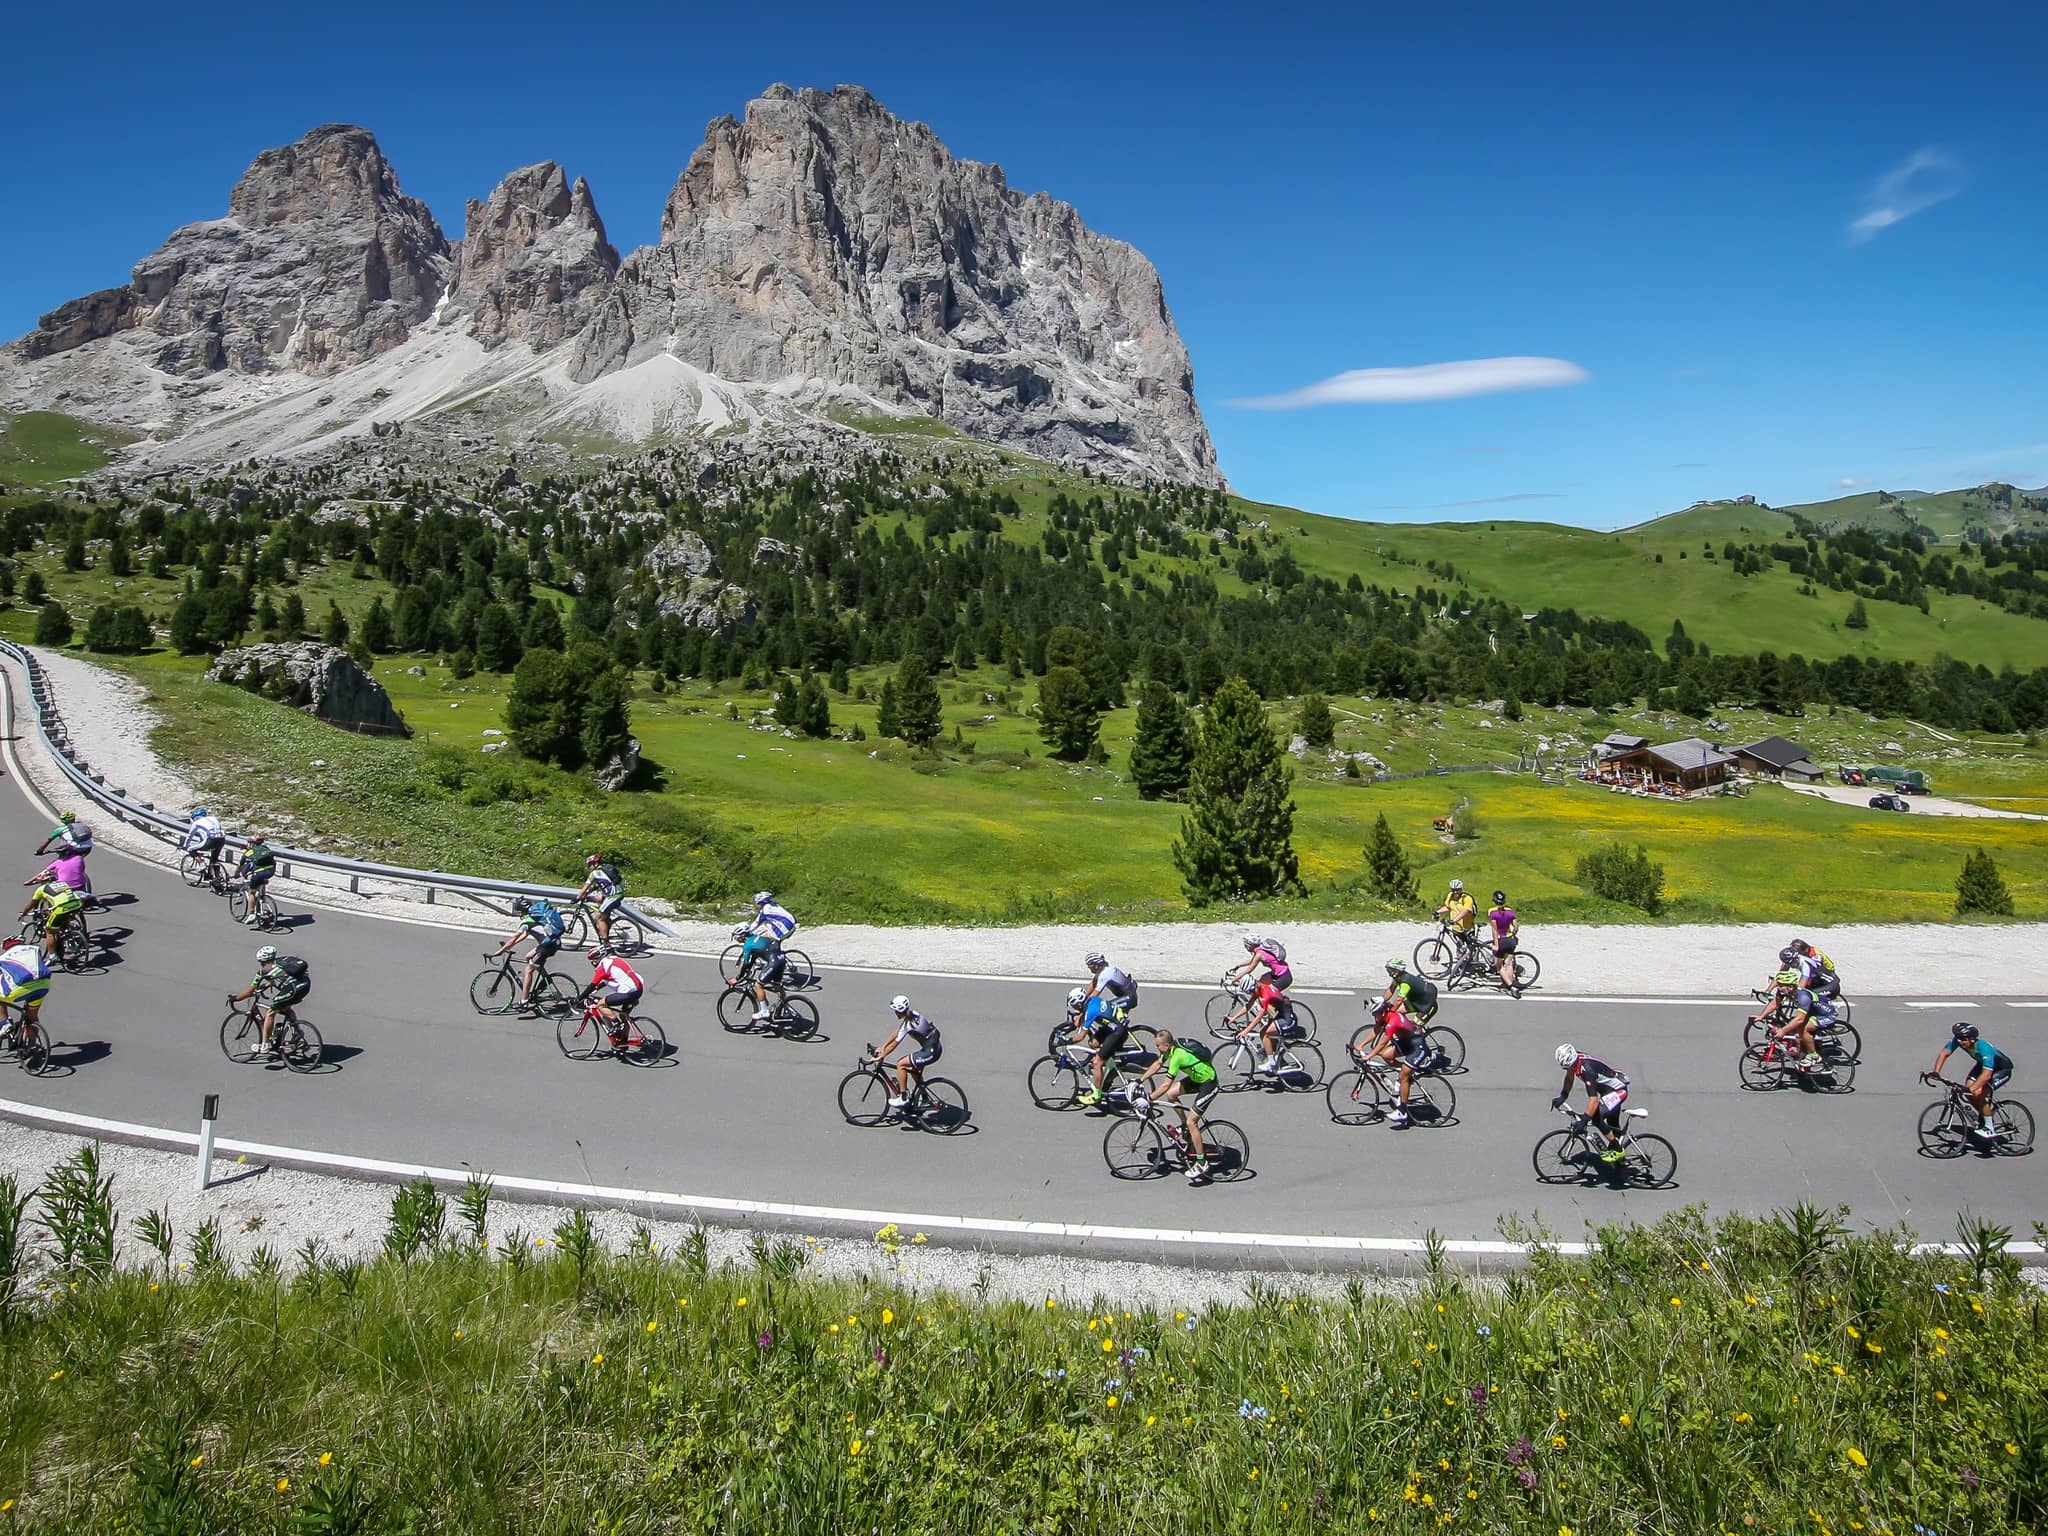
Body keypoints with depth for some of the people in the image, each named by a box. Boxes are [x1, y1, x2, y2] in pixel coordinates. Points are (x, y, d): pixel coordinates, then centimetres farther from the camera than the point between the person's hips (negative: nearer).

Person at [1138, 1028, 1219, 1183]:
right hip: (1197, 1077, 9)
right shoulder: (1171, 1047, -5)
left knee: (1191, 1122, -11)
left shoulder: (1177, 1056, -31)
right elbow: (1157, 1064, 10)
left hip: (1208, 1084, -9)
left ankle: (1202, 1163, -2)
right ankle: (1185, 1125, 21)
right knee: (1170, 1094, 5)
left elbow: (1166, 1085, -29)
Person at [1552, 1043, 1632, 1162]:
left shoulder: (1586, 1069, -37)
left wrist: (1584, 1120, -45)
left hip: (1618, 1090, -10)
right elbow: (1569, 1078, 9)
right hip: (1608, 1089, 10)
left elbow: (1594, 1099, -42)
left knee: (1596, 1117, -22)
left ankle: (1617, 1150, -8)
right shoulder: (1573, 1061, -11)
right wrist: (1562, 1097, 2)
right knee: (1613, 1125, 19)